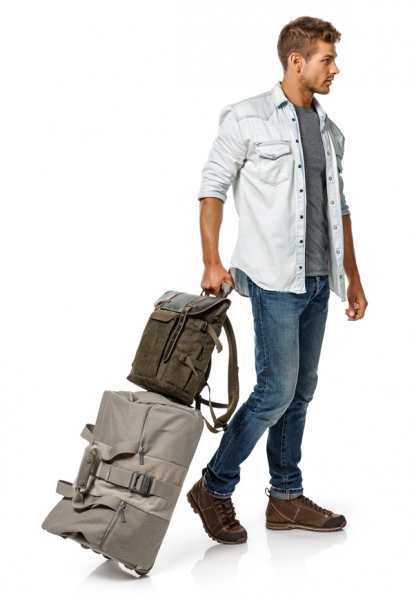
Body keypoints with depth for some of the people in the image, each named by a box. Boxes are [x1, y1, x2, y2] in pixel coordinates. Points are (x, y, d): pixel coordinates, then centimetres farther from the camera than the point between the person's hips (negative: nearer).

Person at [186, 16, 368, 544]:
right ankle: (214, 488, 9)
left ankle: (286, 498, 23)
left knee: (300, 391, 11)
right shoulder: (247, 119, -5)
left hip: (317, 280, 7)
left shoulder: (329, 130, 14)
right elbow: (212, 187, -5)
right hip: (274, 278, -7)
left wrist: (352, 276, 16)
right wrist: (212, 262, -13)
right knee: (276, 392, -8)